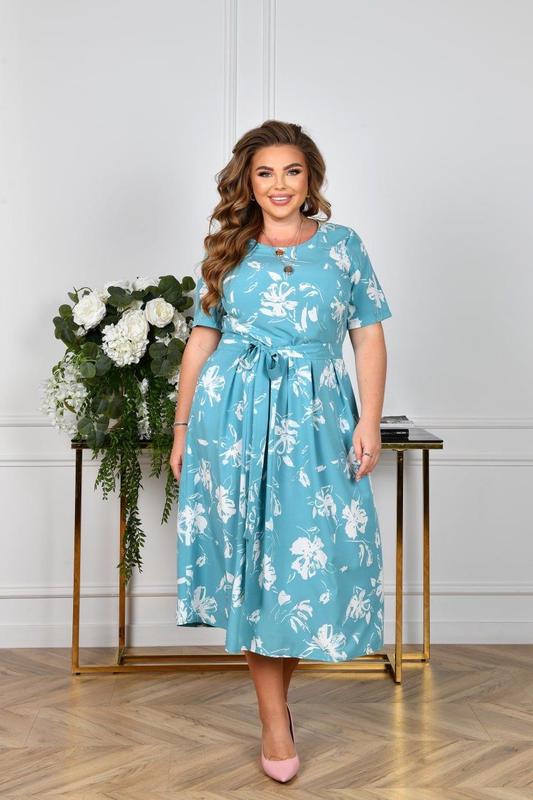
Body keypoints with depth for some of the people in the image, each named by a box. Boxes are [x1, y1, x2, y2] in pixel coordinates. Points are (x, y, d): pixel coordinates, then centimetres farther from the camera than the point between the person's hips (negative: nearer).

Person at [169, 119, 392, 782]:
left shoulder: (343, 246, 8)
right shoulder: (226, 253, 9)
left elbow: (369, 336, 5)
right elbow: (201, 342, 10)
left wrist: (369, 420, -5)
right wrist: (182, 429, 8)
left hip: (315, 416, 0)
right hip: (233, 415, 0)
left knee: (315, 552, -2)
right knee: (249, 556, -1)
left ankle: (277, 686, 21)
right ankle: (275, 722, 9)